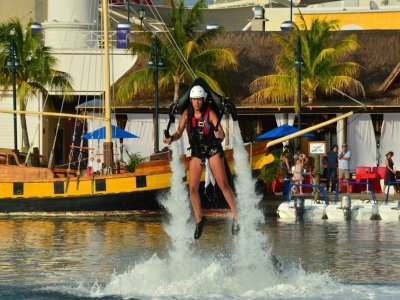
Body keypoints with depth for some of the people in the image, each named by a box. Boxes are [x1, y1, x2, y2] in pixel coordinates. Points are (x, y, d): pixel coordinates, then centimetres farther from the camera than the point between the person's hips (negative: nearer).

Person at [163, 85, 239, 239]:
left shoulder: (209, 113, -13)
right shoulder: (187, 114, -1)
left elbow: (222, 134, -20)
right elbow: (179, 132, 0)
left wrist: (219, 134, -44)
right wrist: (170, 139, -22)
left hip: (213, 150, -4)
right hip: (196, 152, 4)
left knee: (223, 184, -11)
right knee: (192, 188, -1)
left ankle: (236, 216, -3)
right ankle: (199, 220, 15)